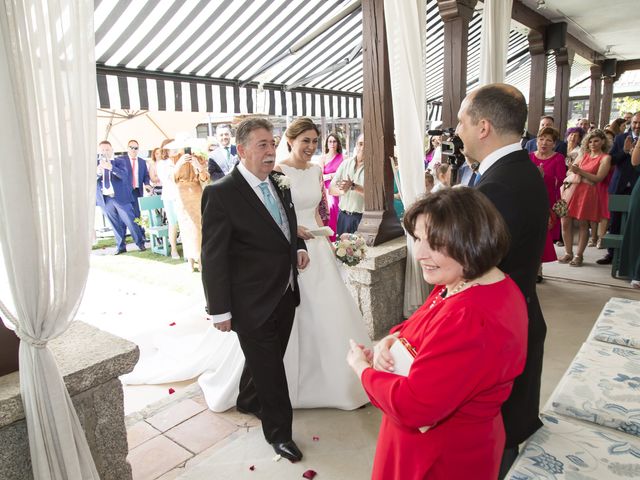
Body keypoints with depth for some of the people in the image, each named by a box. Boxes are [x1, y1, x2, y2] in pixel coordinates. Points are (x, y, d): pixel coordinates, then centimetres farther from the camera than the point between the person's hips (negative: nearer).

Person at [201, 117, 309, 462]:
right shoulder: (220, 193, -17)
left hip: (285, 295, 7)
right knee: (269, 368, 9)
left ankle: (248, 401, 53)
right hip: (253, 303, -7)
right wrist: (220, 310, -14)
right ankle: (279, 431, 31)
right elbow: (213, 257, -16)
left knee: (265, 360, 25)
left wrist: (299, 248, 0)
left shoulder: (279, 184, 4)